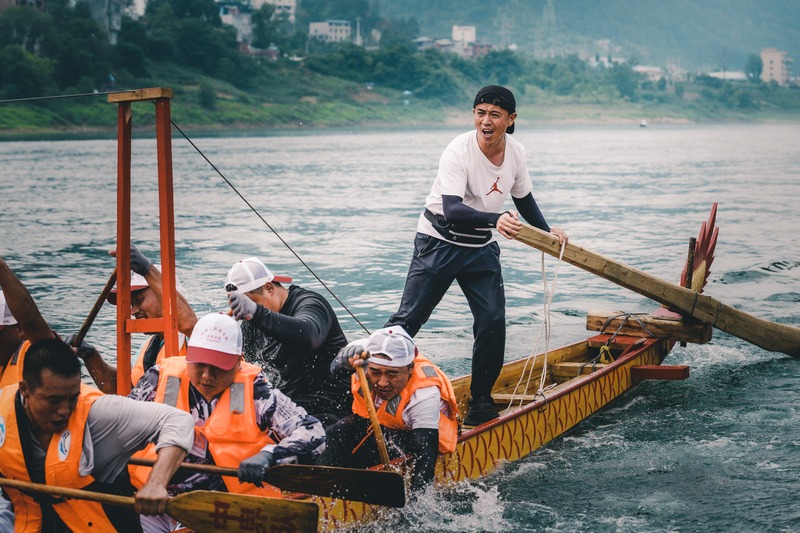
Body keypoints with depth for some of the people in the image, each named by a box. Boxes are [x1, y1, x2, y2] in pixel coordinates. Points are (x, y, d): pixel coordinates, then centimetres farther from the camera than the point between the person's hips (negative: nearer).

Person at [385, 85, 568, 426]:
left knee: (493, 322, -4)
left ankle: (481, 401, 10)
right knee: (407, 320, -7)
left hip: (482, 248, 5)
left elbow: (524, 199, 16)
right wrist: (496, 219, -50)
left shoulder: (516, 153, -4)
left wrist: (547, 232, 10)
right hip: (439, 242, -5)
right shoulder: (458, 151, -23)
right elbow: (453, 211, -35)